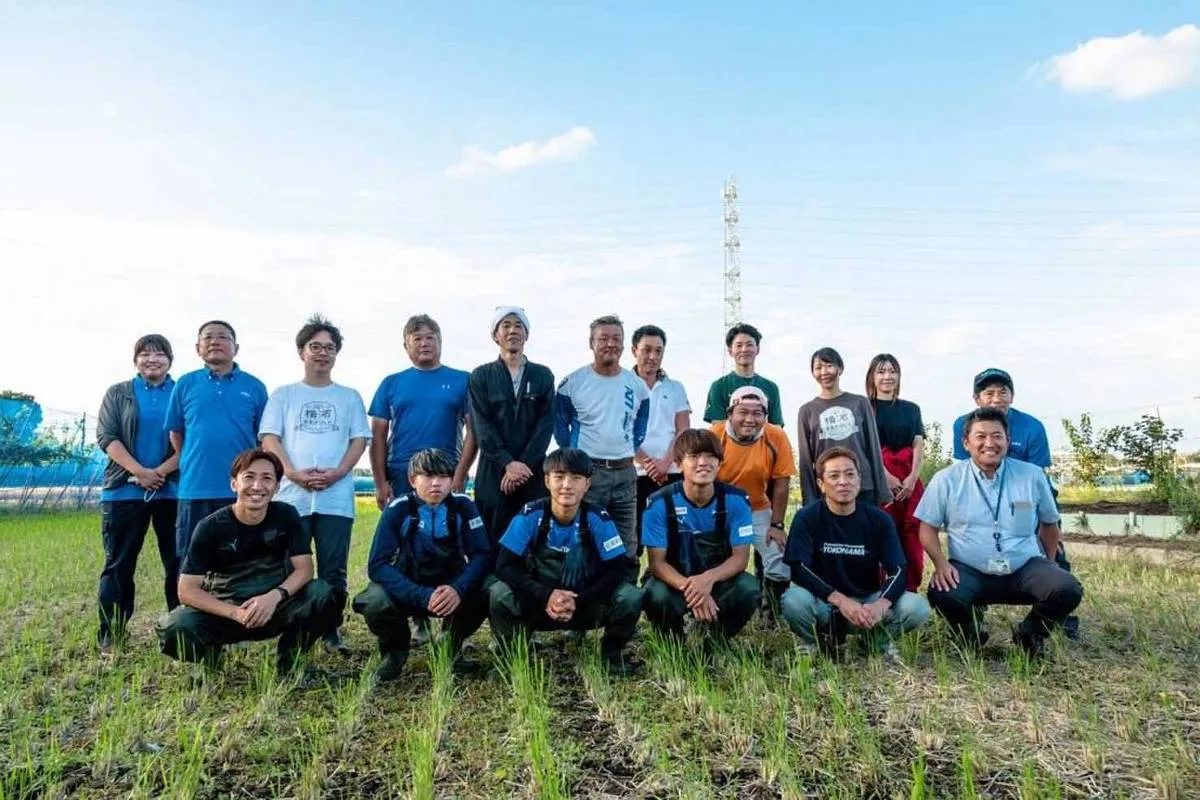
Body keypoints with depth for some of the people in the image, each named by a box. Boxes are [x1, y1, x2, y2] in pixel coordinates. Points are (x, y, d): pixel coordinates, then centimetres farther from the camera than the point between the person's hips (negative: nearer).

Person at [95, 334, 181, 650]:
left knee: (178, 562, 2)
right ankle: (110, 634, 10)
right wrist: (140, 472, -14)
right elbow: (106, 436, -1)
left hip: (173, 490, 0)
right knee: (118, 563, 3)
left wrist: (162, 471, -14)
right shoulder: (117, 393, 10)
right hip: (125, 490, 1)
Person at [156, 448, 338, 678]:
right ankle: (210, 652, 7)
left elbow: (304, 569, -10)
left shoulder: (286, 516, -7)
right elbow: (187, 590, -14)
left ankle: (289, 659, -1)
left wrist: (276, 596, -30)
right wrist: (236, 614, -27)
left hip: (274, 608, 1)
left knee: (321, 595, -28)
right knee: (175, 628, -30)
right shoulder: (211, 527, -12)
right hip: (224, 611, 0)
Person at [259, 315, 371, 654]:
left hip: (336, 497, 0)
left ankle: (332, 630, 13)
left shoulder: (349, 397, 15)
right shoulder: (283, 394, 13)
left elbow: (359, 439, 7)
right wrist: (293, 473, -13)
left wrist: (338, 473, -10)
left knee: (333, 571, 2)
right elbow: (269, 437, 4)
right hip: (292, 495, 0)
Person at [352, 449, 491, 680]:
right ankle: (395, 650, 4)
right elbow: (378, 565, -22)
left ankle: (451, 646, 4)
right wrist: (423, 596, -35)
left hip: (451, 588, 1)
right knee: (375, 602, -32)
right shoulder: (398, 509, -16)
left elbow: (481, 555, -13)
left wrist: (459, 589, -34)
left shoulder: (462, 506, -11)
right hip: (406, 589, -1)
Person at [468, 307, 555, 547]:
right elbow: (481, 426, -1)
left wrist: (524, 464, -10)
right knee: (492, 543, -1)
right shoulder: (481, 376, 8)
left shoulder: (543, 376, 11)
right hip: (493, 473, -1)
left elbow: (546, 423, 1)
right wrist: (508, 463, -13)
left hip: (533, 473, 1)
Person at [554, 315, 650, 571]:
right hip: (586, 472, -3)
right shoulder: (572, 382, -5)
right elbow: (560, 424, 5)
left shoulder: (637, 385, 6)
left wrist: (633, 449, 11)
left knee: (627, 544, 10)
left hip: (626, 473, 4)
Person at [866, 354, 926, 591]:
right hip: (879, 477, -3)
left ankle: (911, 588, 4)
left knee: (912, 532, -2)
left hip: (910, 478, 4)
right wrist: (886, 477, -13)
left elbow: (919, 446, 9)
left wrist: (913, 477, -6)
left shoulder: (911, 409, 17)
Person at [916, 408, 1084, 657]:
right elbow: (928, 527, 3)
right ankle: (970, 634, 5)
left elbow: (1049, 523, 19)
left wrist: (1047, 568, 17)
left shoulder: (1032, 476, 5)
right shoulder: (946, 479, -1)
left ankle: (1030, 633, 9)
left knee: (1067, 589, -25)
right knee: (940, 594, -33)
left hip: (1025, 568, 2)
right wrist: (941, 563, -13)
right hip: (969, 571, -2)